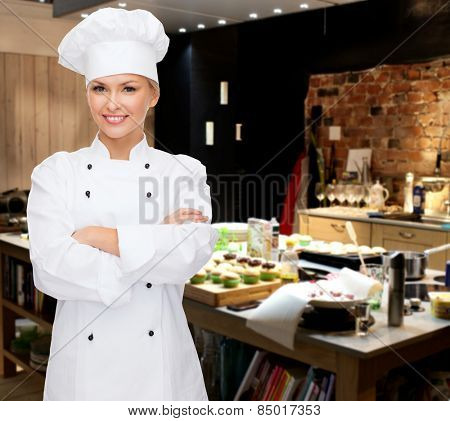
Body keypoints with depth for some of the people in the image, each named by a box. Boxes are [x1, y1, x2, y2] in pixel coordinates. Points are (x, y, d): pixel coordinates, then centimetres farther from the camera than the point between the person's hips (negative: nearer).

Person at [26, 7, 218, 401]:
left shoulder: (185, 171, -1)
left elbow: (194, 251, -16)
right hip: (83, 363, 0)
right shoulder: (55, 173, -2)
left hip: (160, 360, 1)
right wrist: (156, 242, -16)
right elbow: (50, 268, -15)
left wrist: (98, 237, -17)